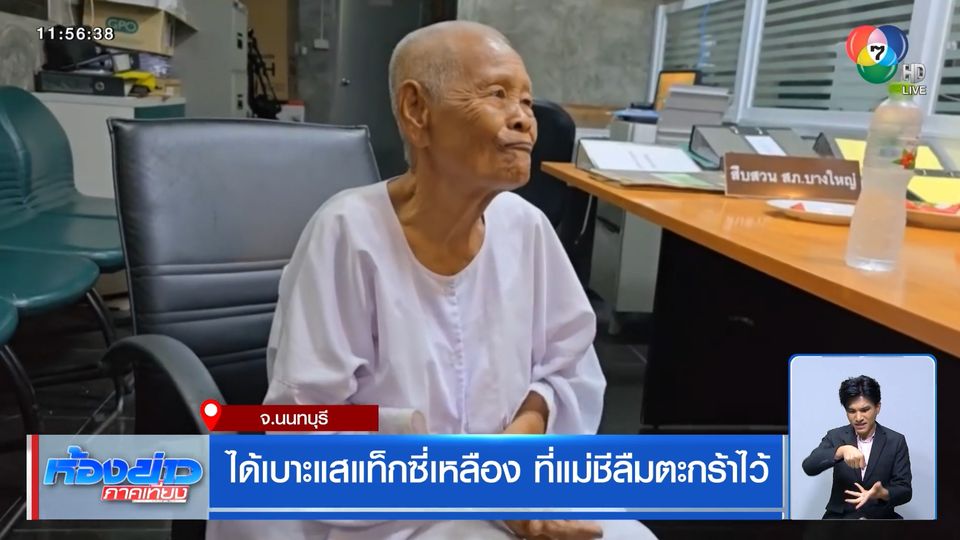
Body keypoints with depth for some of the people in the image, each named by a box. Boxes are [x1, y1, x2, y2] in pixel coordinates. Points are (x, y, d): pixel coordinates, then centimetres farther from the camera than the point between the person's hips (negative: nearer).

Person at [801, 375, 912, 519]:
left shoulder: (896, 441, 1)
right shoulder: (835, 436, 0)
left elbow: (905, 490, -3)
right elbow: (809, 467, -16)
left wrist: (882, 493, -26)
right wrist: (841, 451, -32)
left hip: (881, 517, 2)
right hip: (840, 516, -2)